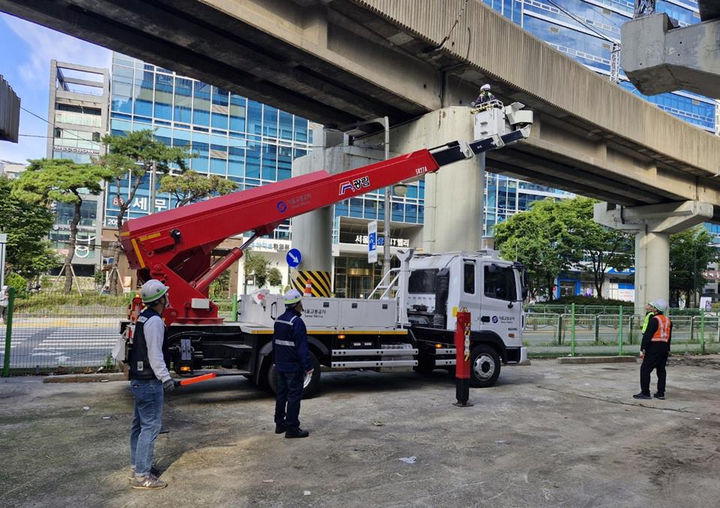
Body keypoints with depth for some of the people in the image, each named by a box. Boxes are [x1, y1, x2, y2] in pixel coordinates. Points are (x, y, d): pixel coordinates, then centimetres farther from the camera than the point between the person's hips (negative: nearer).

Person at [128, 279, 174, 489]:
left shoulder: (143, 316, 12)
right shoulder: (155, 321, -19)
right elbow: (155, 354, -23)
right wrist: (165, 377, -25)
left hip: (139, 379, 11)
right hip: (149, 382, -11)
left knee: (139, 424, 19)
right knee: (150, 426, -6)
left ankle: (137, 465, 31)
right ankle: (141, 476, -1)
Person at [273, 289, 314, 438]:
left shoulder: (279, 320, 10)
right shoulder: (297, 322, -19)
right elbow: (302, 347, -20)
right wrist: (308, 367, -16)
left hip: (280, 366, 9)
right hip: (294, 367, -9)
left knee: (281, 394, 17)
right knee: (294, 396, -2)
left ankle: (280, 424, 26)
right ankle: (292, 428, 2)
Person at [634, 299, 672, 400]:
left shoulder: (654, 320, -14)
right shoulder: (668, 320, 12)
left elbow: (647, 335, -17)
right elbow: (669, 336, 17)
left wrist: (642, 349, -16)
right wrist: (667, 349, 24)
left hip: (654, 347, -9)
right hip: (664, 348, 9)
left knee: (645, 369, -3)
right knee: (661, 370, 13)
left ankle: (645, 392, -3)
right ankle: (661, 393, 15)